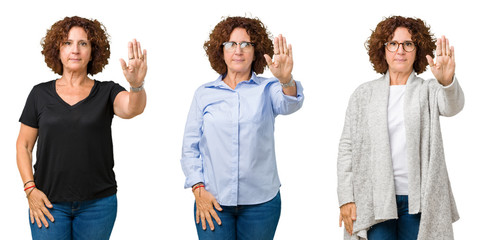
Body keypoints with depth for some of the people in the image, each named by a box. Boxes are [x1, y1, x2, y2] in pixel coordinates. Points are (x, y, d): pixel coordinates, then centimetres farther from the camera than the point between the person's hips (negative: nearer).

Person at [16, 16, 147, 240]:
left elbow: (132, 109, -19)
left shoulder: (106, 92, 2)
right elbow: (24, 145, 8)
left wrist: (136, 85, -41)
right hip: (49, 203, 0)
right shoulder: (41, 93, 5)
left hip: (98, 203, 0)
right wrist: (30, 188, -4)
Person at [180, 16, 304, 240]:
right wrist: (198, 188, -5)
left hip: (260, 202, 0)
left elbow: (289, 104, -19)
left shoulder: (266, 89, 3)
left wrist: (286, 80, -40)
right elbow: (190, 147, 7)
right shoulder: (204, 94, 6)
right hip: (213, 201, 0)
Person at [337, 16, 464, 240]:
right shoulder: (363, 94, 9)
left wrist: (447, 81, -39)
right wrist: (346, 198, -1)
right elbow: (347, 147, 7)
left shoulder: (428, 91, 8)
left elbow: (452, 106, -16)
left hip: (418, 201, 0)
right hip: (374, 199, 0)